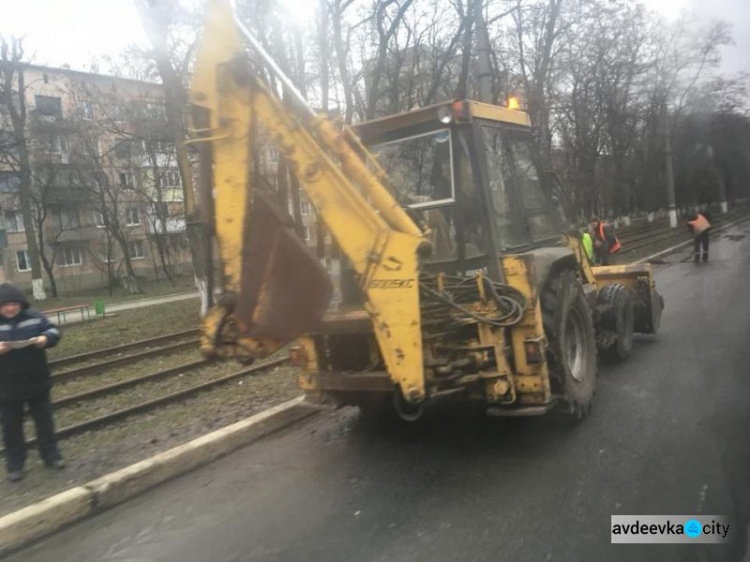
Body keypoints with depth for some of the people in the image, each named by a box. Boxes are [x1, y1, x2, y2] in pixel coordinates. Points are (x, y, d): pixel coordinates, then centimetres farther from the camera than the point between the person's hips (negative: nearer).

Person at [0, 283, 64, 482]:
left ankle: (51, 455, 29)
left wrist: (46, 338, -20)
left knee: (44, 421, 13)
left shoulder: (34, 317, -5)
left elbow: (53, 331, 3)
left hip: (37, 382, 1)